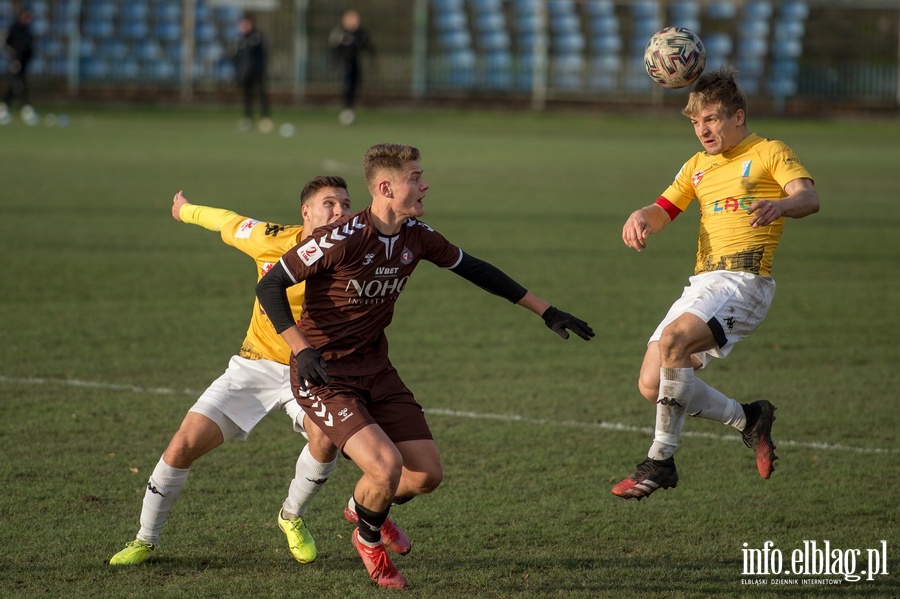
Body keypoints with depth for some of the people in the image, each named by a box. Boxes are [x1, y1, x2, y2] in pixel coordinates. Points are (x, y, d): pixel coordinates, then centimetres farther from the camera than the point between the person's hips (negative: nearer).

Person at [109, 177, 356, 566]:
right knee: (183, 446, -8)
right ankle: (145, 540, 14)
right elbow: (227, 222, 5)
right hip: (254, 366, 1)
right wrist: (185, 209, 22)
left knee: (326, 439, -30)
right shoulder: (270, 241, -14)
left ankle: (292, 517, 2)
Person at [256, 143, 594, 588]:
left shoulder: (415, 236, -2)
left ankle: (364, 507, 35)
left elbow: (473, 270, 14)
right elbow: (269, 286, -18)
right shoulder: (342, 238, -23)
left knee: (426, 475, 1)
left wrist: (546, 312, 16)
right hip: (324, 375, -7)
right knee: (387, 466, -23)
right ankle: (368, 540, 11)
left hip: (375, 368, 7)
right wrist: (302, 350, -28)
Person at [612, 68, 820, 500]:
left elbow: (809, 197, -14)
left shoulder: (769, 153, 2)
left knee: (673, 340, -30)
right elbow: (663, 210, 20)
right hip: (701, 283, 8)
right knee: (652, 387, -2)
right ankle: (748, 419, 14)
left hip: (744, 281, -8)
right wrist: (640, 218, -5)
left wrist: (779, 205, -38)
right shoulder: (698, 165, 22)